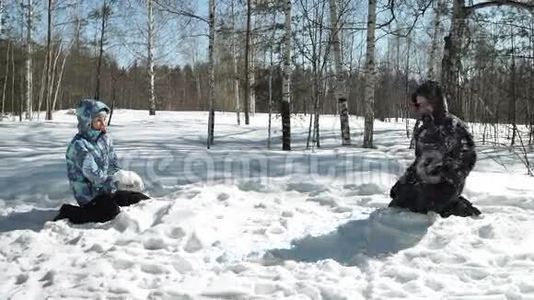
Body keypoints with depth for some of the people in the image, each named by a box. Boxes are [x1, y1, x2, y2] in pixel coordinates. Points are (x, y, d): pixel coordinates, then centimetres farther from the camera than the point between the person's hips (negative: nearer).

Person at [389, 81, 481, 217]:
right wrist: (402, 181, 15)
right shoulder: (423, 128, 13)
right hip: (423, 184, 8)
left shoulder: (453, 125, -10)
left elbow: (468, 157, -12)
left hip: (443, 187, -8)